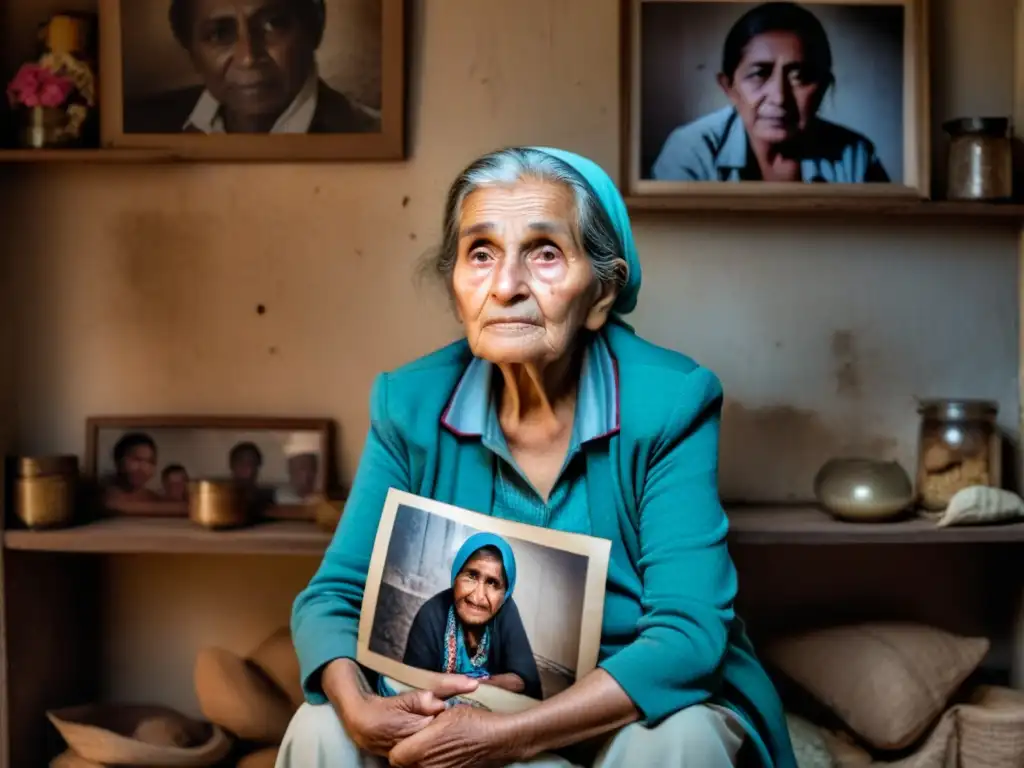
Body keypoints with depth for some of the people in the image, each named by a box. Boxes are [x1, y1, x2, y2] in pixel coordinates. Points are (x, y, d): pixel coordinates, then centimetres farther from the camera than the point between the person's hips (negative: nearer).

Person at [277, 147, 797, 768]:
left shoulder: (670, 402, -19)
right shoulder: (411, 403, -9)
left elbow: (688, 635, -25)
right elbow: (334, 595, -6)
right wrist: (360, 709, -29)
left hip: (642, 709, -1)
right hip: (467, 710, 2)